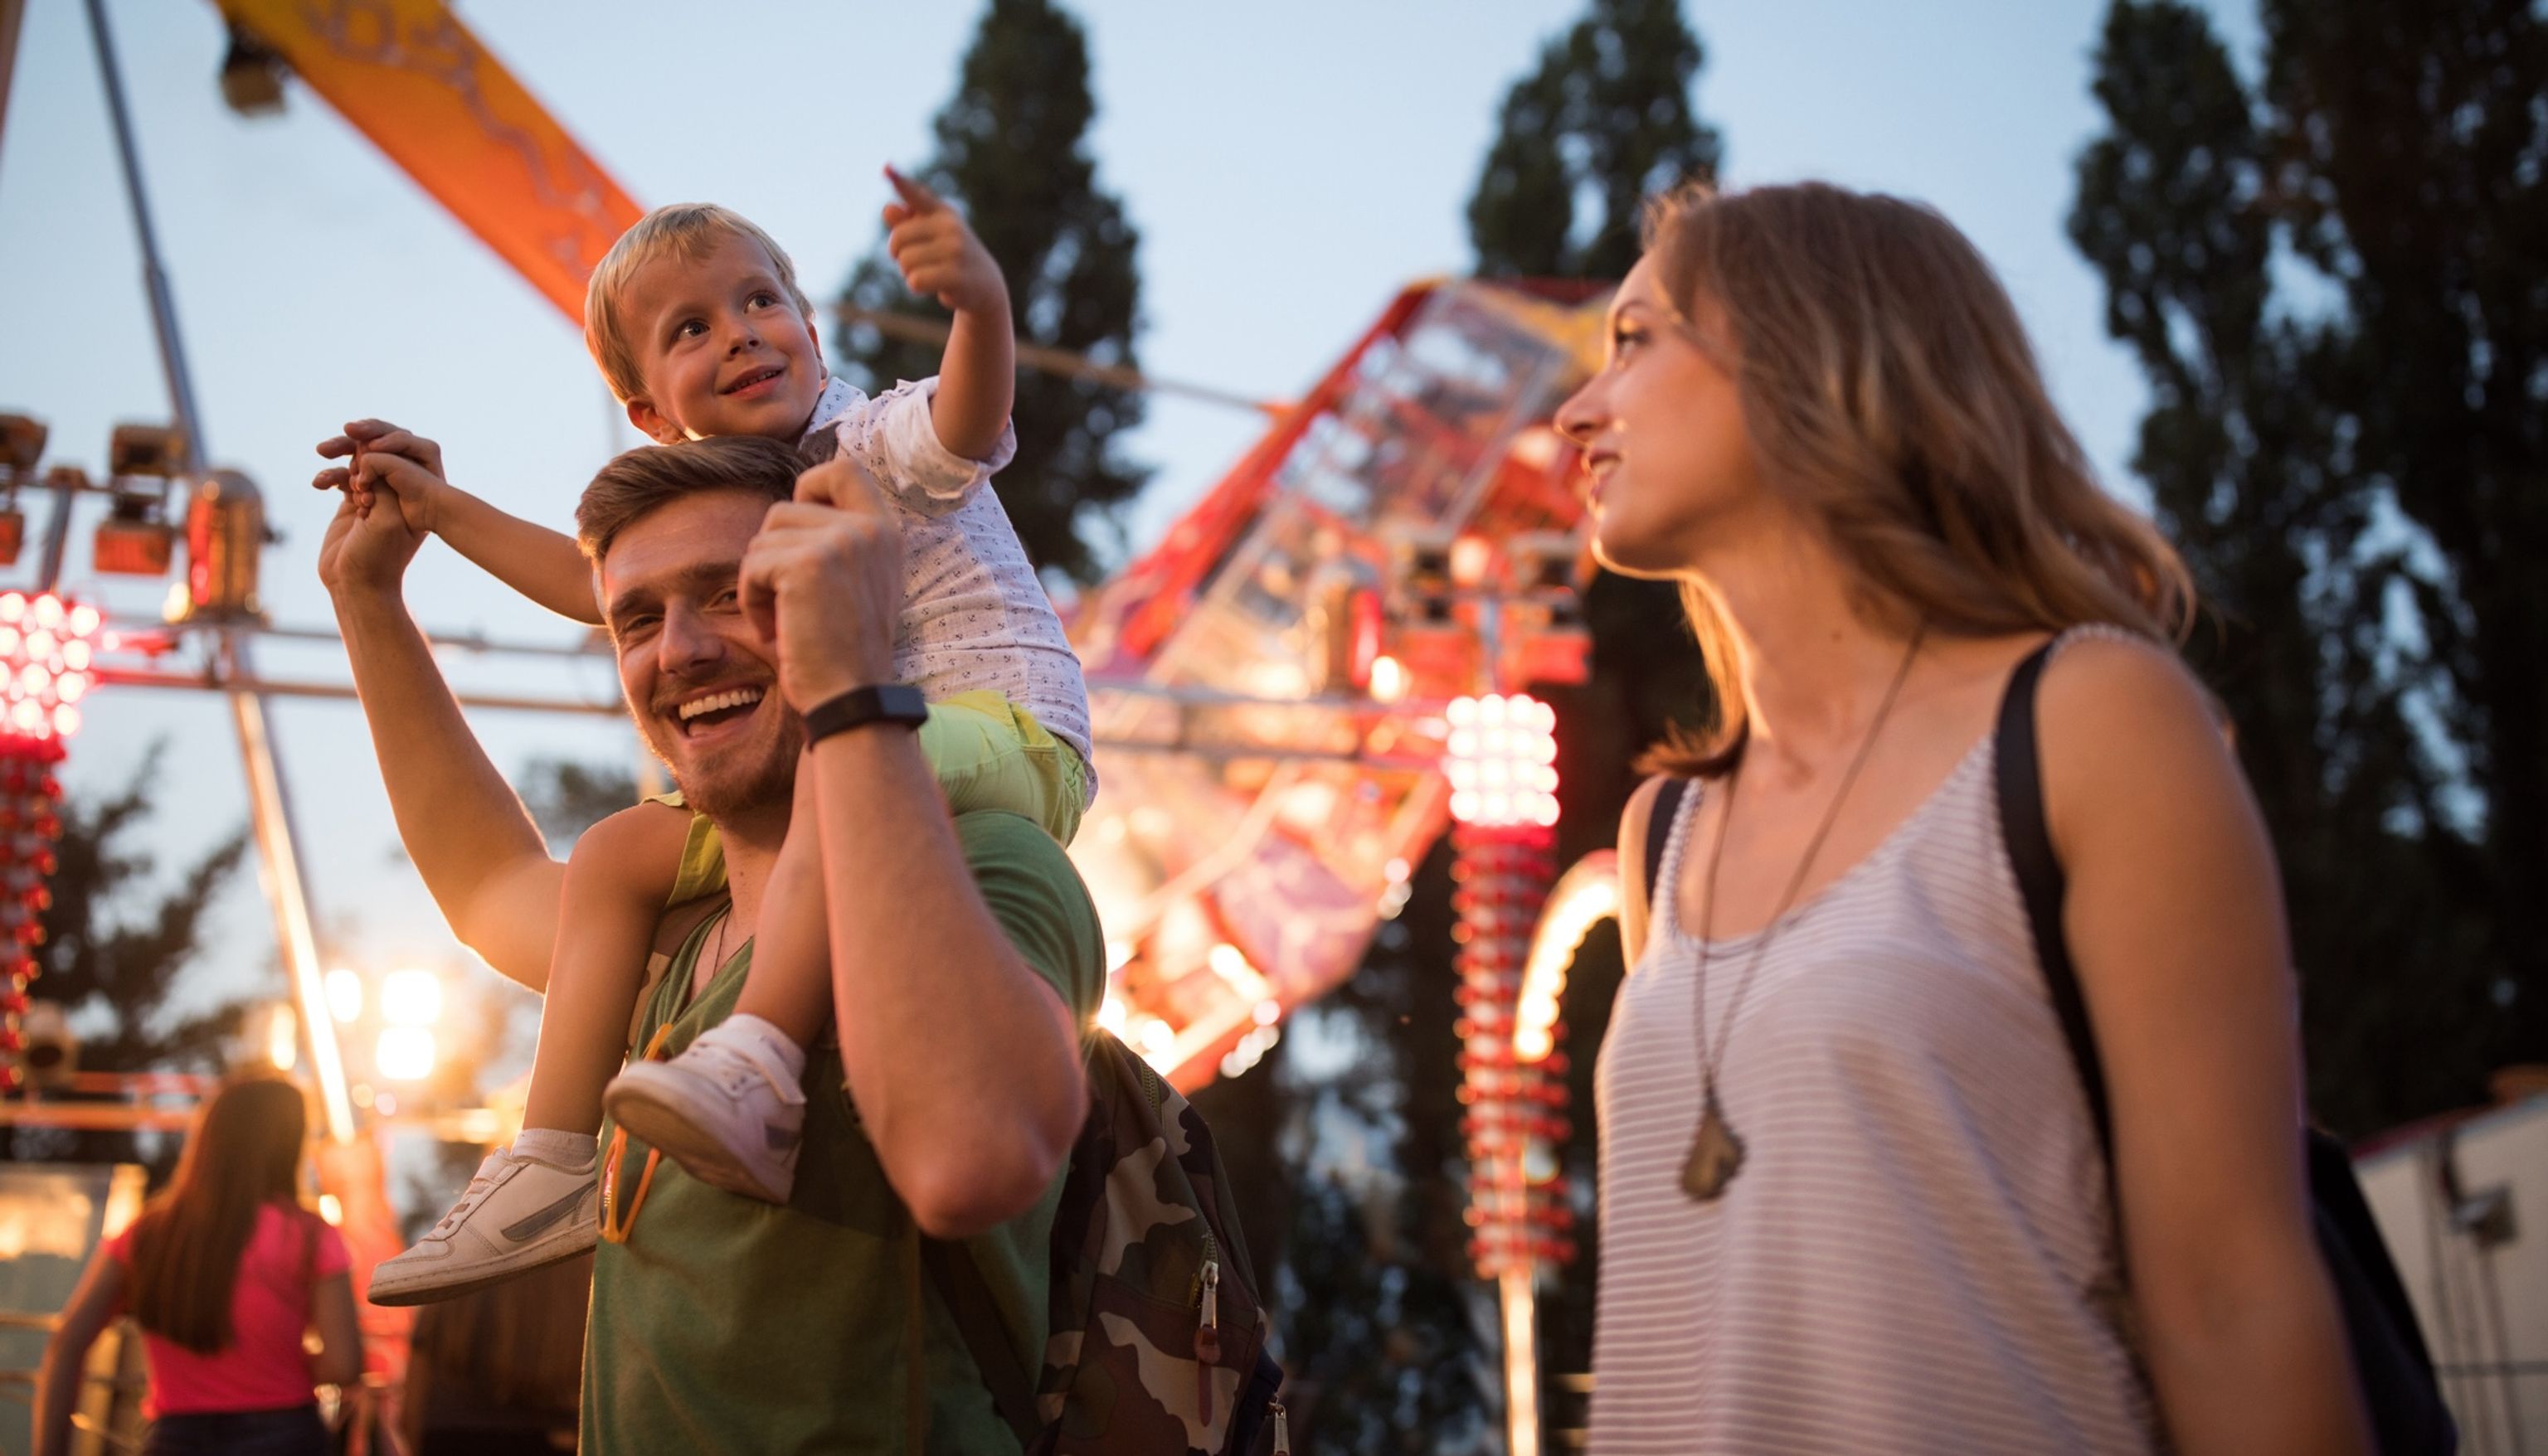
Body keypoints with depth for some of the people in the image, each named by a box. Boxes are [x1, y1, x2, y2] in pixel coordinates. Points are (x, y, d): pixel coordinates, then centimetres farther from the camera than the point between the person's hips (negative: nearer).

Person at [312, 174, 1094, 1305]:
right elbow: (594, 580, 33)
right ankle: (552, 1168, -3)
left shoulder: (878, 442, -6)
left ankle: (759, 1077, -53)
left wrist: (981, 299, -52)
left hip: (1005, 737, -8)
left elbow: (969, 416, -30)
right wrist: (440, 508, 32)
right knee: (616, 852, 1)